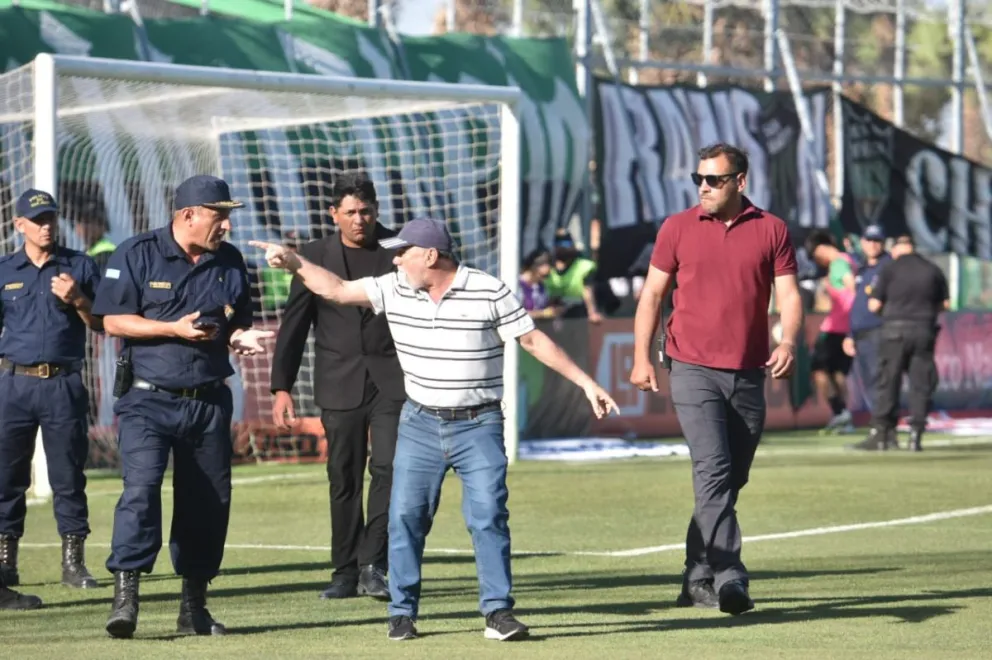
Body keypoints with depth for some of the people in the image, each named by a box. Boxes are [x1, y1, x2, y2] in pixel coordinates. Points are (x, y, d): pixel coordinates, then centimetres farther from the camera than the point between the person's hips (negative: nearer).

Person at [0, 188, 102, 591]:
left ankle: (73, 560, 4)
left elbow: (100, 325, 8)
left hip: (64, 384, -1)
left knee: (68, 474, 0)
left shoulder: (80, 267, 8)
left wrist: (77, 301, -9)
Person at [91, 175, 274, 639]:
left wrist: (241, 337, -5)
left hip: (210, 403, 5)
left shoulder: (229, 261, 9)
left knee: (209, 500, 7)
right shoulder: (138, 254, -5)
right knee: (141, 487, -20)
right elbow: (114, 320, -8)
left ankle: (194, 607, 18)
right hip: (148, 398, -5)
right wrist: (174, 329, -18)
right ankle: (125, 593, -22)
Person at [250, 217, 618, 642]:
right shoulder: (394, 289, 0)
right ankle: (402, 611, 10)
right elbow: (337, 289, 4)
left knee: (488, 516, -10)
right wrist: (293, 262, -6)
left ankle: (498, 611, -4)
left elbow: (533, 340, -6)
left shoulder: (489, 292, -10)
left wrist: (585, 382, -7)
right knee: (405, 516, 1)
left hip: (478, 426, -3)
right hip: (420, 424, 3)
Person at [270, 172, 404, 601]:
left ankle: (372, 566, -8)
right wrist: (281, 388, 0)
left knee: (388, 466, -13)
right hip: (340, 384, 1)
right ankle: (346, 572, 12)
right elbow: (293, 326, 6)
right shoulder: (314, 257, 6)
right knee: (344, 478, 4)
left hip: (391, 377, -1)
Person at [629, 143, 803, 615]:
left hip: (748, 376, 3)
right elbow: (652, 294, 9)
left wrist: (788, 343, -16)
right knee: (713, 470, -18)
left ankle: (698, 579, 21)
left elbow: (788, 295, 3)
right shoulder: (678, 229, 5)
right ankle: (729, 577, -26)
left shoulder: (771, 231, 6)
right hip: (693, 370, -2)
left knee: (731, 481, 9)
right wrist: (641, 357, 1)